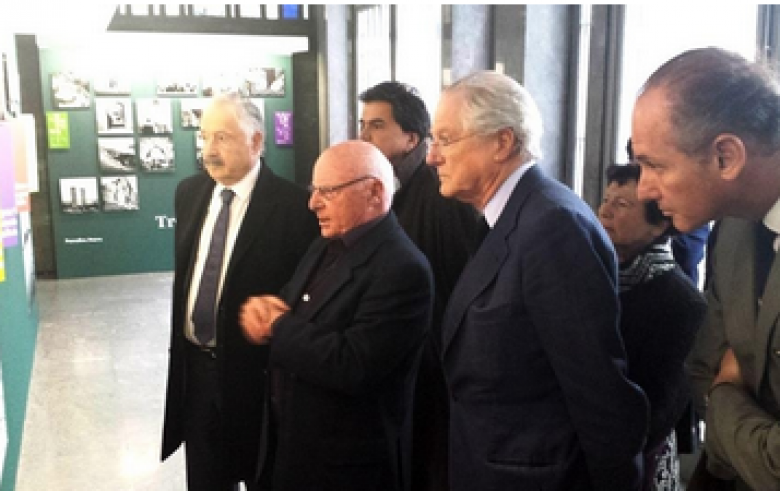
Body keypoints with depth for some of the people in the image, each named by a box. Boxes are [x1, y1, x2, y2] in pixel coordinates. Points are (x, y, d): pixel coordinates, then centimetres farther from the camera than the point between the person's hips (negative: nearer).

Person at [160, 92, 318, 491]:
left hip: (255, 369, -5)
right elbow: (183, 272, 12)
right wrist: (177, 344, 11)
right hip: (195, 366, 6)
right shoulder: (189, 192, 4)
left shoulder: (293, 205, -16)